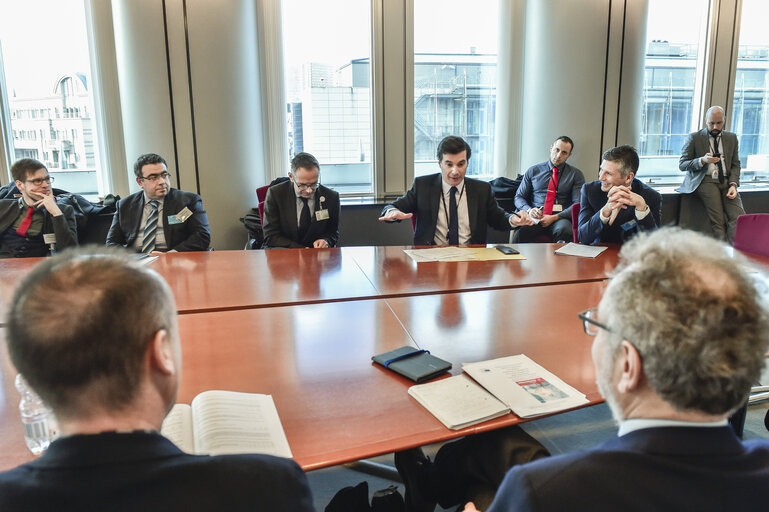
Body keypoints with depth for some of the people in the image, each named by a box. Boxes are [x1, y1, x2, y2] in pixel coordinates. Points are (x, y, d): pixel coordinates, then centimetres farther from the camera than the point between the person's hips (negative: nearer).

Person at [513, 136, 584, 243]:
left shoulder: (576, 174, 13)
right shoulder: (533, 171, 17)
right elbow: (519, 197, 16)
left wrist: (554, 217, -13)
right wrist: (528, 209, -8)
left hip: (560, 218, 0)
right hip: (535, 217, 0)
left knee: (564, 230, -38)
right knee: (520, 231, -35)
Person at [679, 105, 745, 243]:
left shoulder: (732, 138, 19)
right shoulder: (694, 138, 7)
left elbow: (735, 165, 17)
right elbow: (682, 165, 4)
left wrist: (733, 184, -1)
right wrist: (702, 160, -14)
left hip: (726, 182, 4)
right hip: (705, 181, -4)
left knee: (739, 217, -22)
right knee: (718, 221, -24)